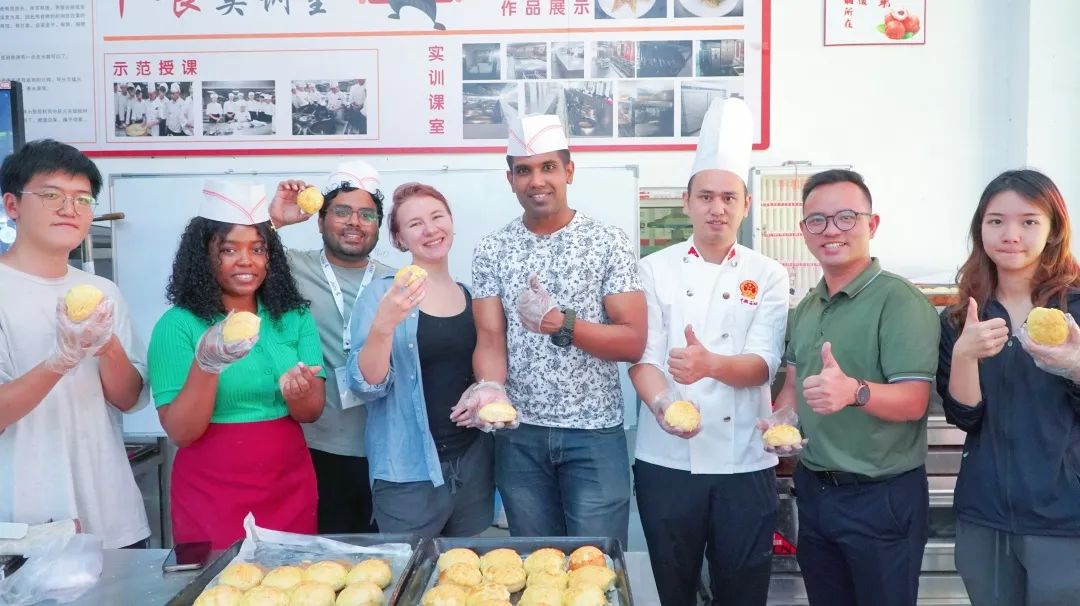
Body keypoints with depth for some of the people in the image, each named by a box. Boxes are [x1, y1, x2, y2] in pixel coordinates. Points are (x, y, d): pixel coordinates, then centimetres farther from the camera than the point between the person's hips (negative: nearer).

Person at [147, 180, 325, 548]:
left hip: (289, 487, 3)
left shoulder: (295, 317, 1)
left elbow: (312, 412, -1)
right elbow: (180, 432, -12)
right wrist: (206, 364, -28)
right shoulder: (177, 325, -8)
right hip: (212, 493, -3)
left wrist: (296, 392, -23)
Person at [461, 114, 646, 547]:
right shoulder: (492, 251, 3)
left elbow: (633, 342, -8)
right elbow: (490, 340, -2)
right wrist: (491, 387, -24)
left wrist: (560, 323, -23)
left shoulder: (609, 243, -4)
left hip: (596, 435, -2)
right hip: (520, 436, 2)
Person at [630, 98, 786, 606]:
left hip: (745, 463, 1)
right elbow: (642, 355, -6)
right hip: (667, 460, 0)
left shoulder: (768, 276, 3)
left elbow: (762, 365, -8)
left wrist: (711, 364, -30)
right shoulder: (655, 269, 1)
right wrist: (661, 404, -27)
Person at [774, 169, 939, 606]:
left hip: (882, 498, -7)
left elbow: (913, 401, -23)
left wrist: (854, 392, -41)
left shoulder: (900, 301, -16)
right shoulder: (806, 308, 8)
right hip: (813, 490, 7)